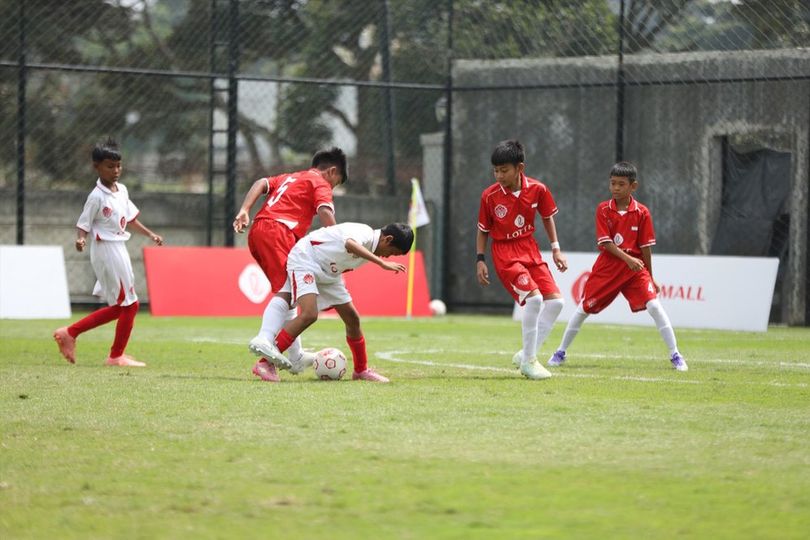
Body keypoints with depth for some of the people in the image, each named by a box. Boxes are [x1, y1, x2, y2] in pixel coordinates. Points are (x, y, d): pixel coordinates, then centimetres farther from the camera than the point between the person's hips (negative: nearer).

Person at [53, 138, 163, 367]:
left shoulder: (122, 191, 10)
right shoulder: (97, 197, -14)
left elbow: (130, 219, 21)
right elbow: (83, 224, -14)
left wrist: (150, 235, 16)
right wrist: (81, 239, -33)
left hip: (119, 249, 9)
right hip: (106, 250, -9)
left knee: (117, 308, 13)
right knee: (129, 304, -4)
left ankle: (70, 333, 18)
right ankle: (117, 355, 7)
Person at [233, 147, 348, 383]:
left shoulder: (289, 177, 32)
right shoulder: (320, 183, 9)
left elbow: (261, 184, 15)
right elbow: (325, 211, -9)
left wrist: (244, 211, 3)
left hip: (257, 231, 9)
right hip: (278, 231, -9)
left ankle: (296, 355, 28)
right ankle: (264, 341, -43)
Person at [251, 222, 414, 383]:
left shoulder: (370, 246, 4)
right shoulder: (366, 233, -25)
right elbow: (350, 245, -50)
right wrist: (382, 264, -53)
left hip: (328, 273, 10)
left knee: (352, 318, 8)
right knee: (309, 314, -27)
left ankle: (361, 370, 19)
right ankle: (272, 350, -20)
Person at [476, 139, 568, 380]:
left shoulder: (538, 190, -6)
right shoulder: (489, 196, -11)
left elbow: (547, 217, 11)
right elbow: (483, 230, 2)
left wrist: (556, 249, 8)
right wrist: (480, 260, -4)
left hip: (530, 250, 5)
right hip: (505, 254, -5)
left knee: (555, 301, -4)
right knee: (534, 298, -23)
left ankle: (527, 355, 9)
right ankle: (528, 361, -11)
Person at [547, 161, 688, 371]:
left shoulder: (642, 212, -5)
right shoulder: (603, 209, -4)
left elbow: (645, 247, -1)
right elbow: (606, 242, -11)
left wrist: (650, 277, 3)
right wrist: (627, 259, -24)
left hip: (635, 266, -1)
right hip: (607, 266, 1)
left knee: (654, 305, -16)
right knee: (584, 307, 5)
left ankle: (675, 356, -11)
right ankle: (561, 352, 21)